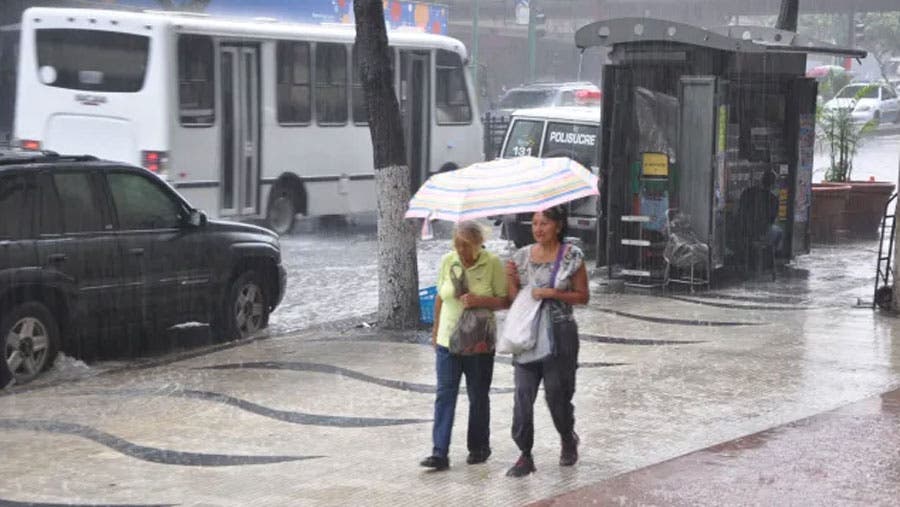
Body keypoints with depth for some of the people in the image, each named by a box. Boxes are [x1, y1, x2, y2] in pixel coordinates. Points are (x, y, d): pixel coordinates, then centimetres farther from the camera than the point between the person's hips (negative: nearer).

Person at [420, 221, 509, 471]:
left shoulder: (493, 263, -9)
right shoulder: (448, 261, 0)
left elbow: (505, 300, -6)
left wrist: (480, 301, -22)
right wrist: (436, 330, 16)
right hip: (448, 338, 2)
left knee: (478, 396, 9)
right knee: (444, 395, -5)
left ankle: (479, 448, 25)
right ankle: (440, 453, -7)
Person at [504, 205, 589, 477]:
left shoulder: (572, 256, -4)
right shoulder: (522, 256, 6)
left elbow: (582, 296, -2)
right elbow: (516, 299, 10)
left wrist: (552, 293, -15)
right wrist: (511, 281, -9)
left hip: (560, 332, -3)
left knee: (557, 393, 6)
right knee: (523, 394, -5)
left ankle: (568, 440, 34)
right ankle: (525, 456, 0)